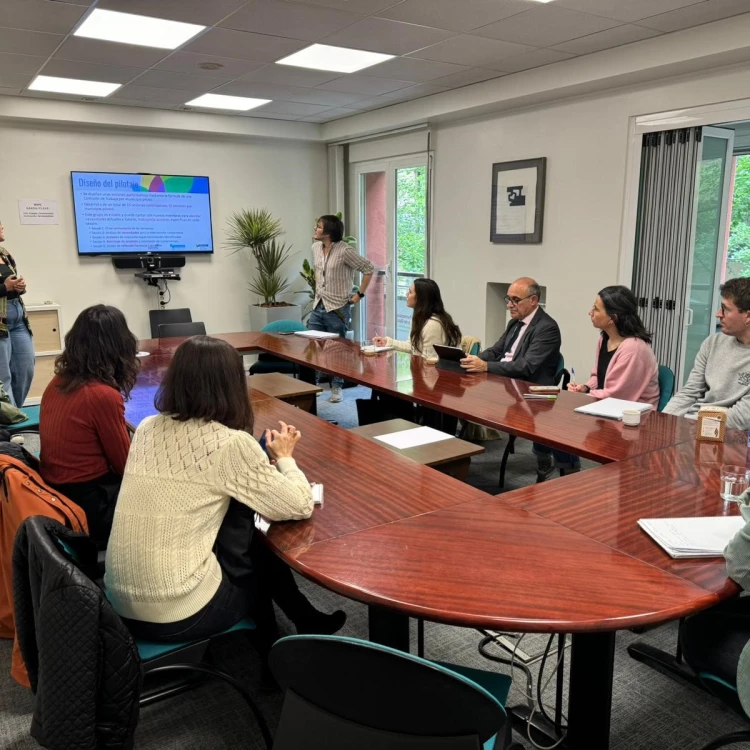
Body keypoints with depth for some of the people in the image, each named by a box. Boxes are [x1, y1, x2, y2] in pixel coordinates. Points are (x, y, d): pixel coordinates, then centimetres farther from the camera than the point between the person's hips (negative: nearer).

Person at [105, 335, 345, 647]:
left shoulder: (147, 429, 2)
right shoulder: (231, 444, -16)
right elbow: (301, 506, -8)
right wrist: (284, 456, 9)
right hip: (179, 614, -6)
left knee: (255, 546, 22)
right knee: (266, 553, 22)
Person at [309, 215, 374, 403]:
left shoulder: (344, 250, -17)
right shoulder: (315, 247, 5)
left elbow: (369, 269, -12)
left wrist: (360, 294, -10)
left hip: (337, 309, -6)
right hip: (318, 306, 6)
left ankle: (336, 387, 20)